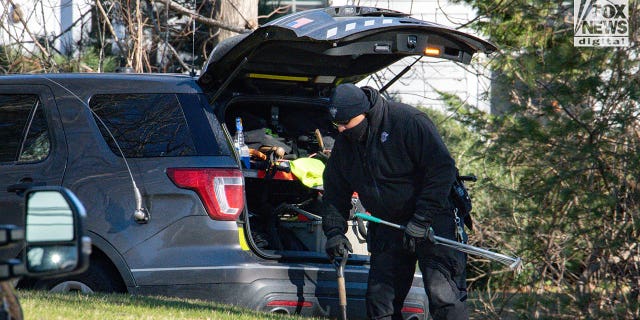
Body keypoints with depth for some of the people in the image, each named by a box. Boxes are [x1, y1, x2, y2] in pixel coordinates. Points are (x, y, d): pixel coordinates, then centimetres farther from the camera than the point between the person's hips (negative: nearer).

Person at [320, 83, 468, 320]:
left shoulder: (408, 121, -18)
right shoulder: (344, 143, 4)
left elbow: (443, 169, -20)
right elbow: (335, 192, 15)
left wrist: (421, 220, -21)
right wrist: (334, 231, 0)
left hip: (431, 220, -7)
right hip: (387, 226, 7)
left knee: (442, 295, -18)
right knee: (379, 299, 3)